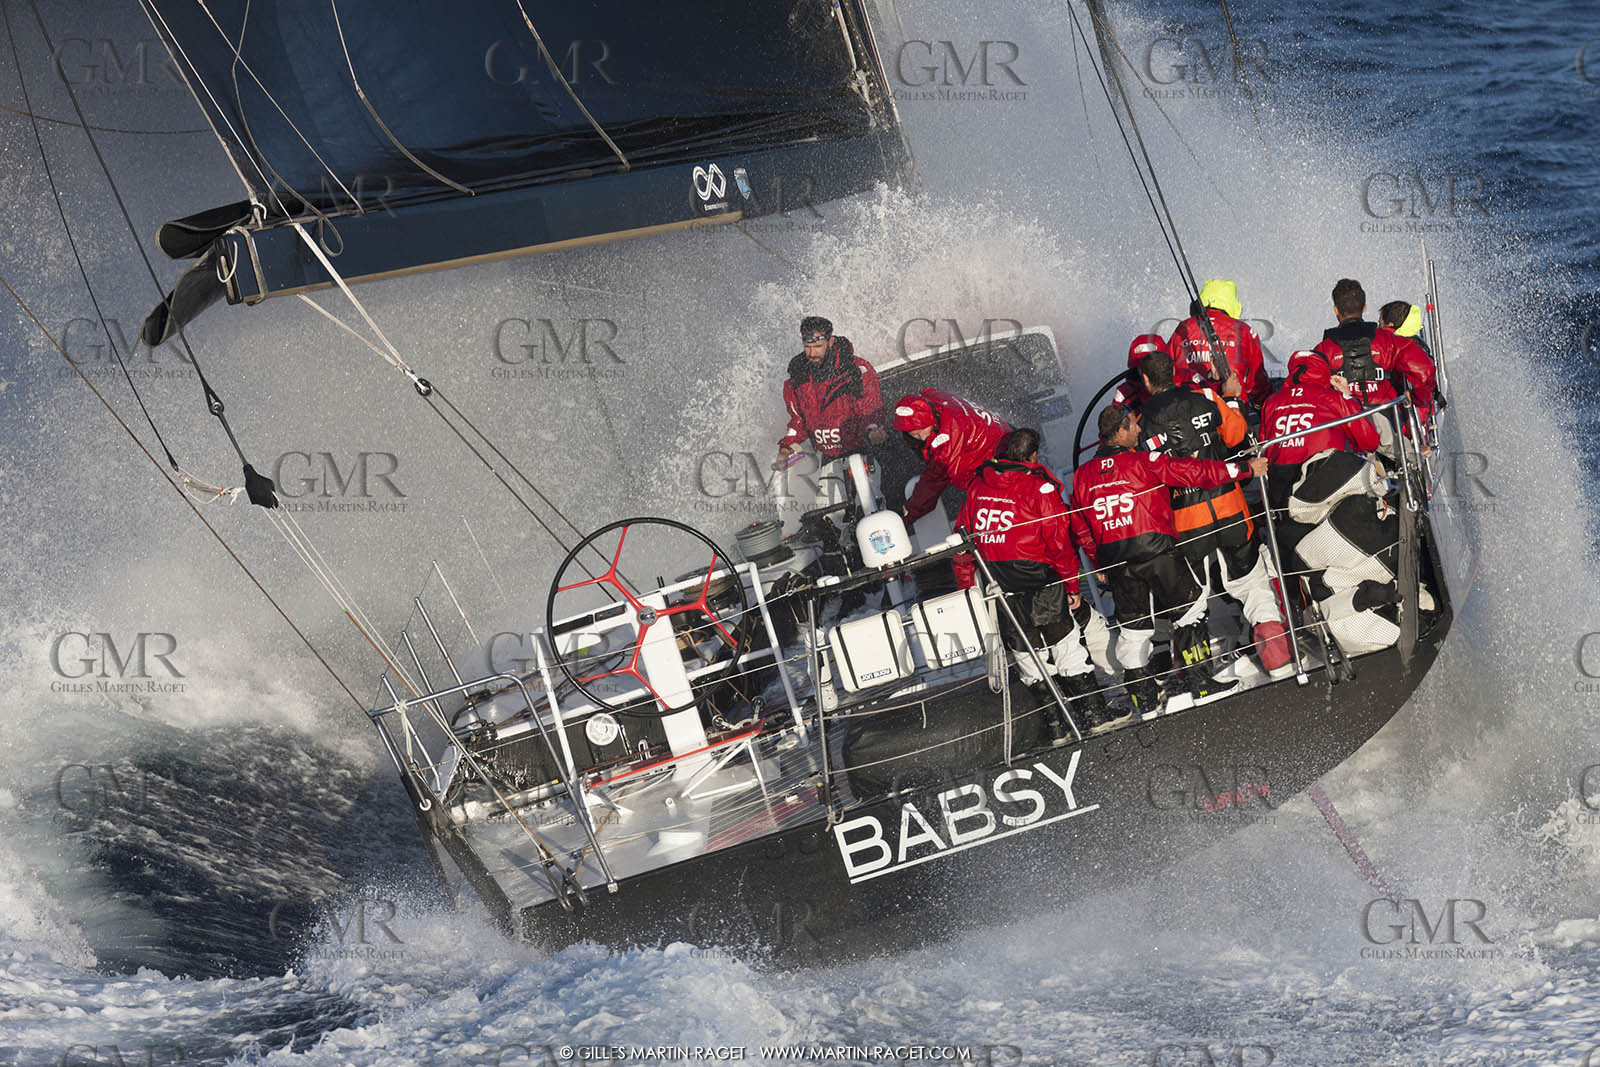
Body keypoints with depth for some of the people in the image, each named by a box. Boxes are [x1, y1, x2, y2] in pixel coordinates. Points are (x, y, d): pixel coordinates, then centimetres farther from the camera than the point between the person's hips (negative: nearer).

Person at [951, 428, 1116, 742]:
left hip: (997, 592, 5)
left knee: (1029, 661, 13)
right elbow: (1060, 542, -10)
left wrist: (966, 588, 19)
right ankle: (1095, 716, 10)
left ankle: (1057, 728, 16)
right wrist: (1072, 586, -1)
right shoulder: (1040, 487, -9)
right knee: (1068, 649, 7)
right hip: (1040, 587, -5)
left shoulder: (977, 487, 7)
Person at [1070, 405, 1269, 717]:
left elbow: (1080, 528, 15)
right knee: (1190, 606, 10)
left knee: (1133, 626, 15)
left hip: (1113, 560, 5)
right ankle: (1200, 682, 5)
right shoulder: (1145, 462, -5)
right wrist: (1247, 469, 0)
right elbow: (1195, 473, -7)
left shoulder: (1082, 476, 9)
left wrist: (1101, 564, 26)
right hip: (1153, 551, -5)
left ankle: (1144, 699, 19)